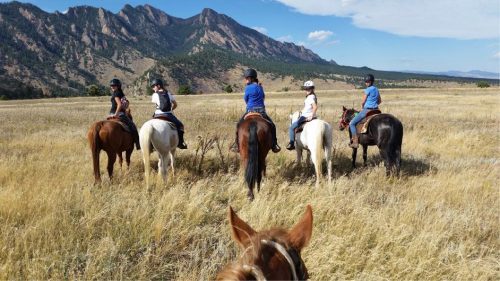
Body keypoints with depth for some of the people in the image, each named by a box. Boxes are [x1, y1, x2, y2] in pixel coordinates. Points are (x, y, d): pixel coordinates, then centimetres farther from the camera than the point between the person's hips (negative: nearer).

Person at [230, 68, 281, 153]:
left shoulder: (248, 88, -9)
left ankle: (237, 145, 9)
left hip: (250, 111, -4)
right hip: (261, 111, 4)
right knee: (272, 126, 17)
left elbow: (246, 100, 2)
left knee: (239, 125, 12)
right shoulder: (260, 87, 7)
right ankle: (274, 145, 10)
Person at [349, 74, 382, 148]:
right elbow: (380, 101, 21)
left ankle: (355, 142, -13)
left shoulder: (368, 90, -12)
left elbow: (363, 102, -8)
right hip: (375, 110, 8)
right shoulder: (376, 90, 12)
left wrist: (362, 107, 10)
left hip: (367, 110, -8)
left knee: (352, 123, -4)